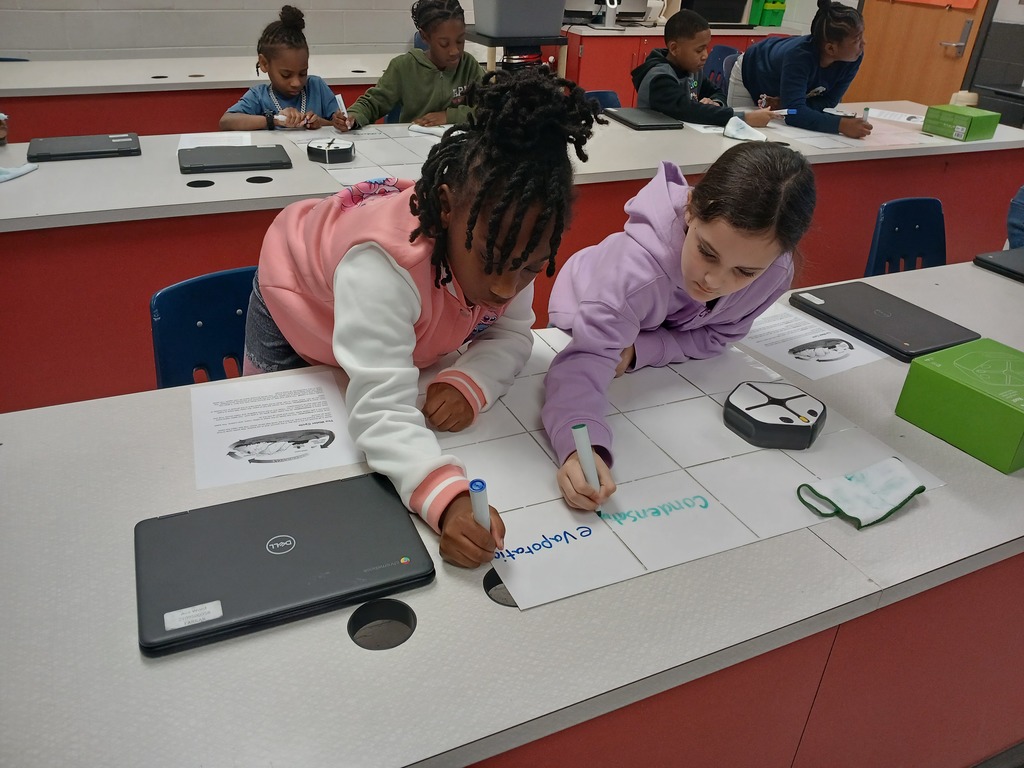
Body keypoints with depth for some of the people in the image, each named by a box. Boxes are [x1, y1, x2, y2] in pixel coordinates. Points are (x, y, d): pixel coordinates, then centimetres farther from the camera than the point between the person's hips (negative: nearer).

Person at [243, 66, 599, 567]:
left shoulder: (509, 245, -30)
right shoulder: (385, 261, -49)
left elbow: (511, 335, -20)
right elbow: (381, 407, -54)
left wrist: (470, 384, -42)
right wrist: (446, 499, -70)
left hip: (404, 333, 5)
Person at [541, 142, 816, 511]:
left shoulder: (775, 272, -33)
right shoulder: (639, 267, -49)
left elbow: (715, 337, -19)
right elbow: (583, 363, -54)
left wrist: (637, 350, -35)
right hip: (588, 321, -3)